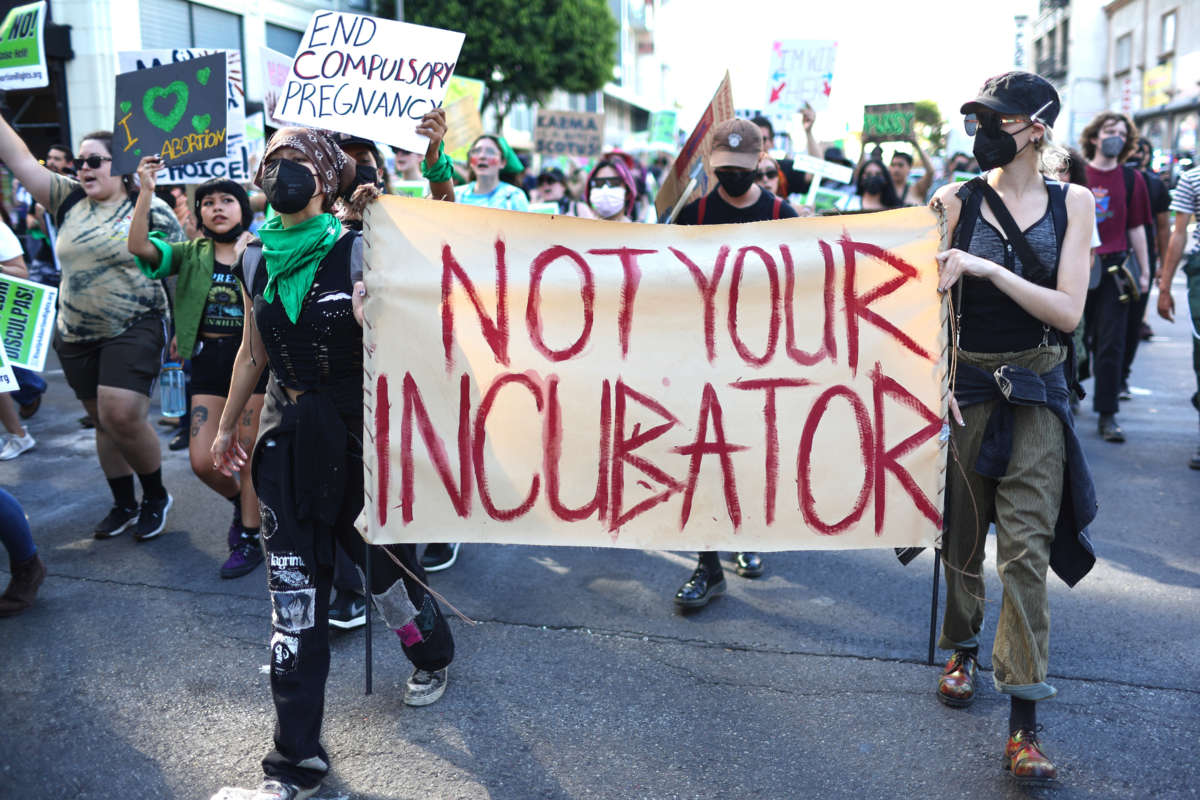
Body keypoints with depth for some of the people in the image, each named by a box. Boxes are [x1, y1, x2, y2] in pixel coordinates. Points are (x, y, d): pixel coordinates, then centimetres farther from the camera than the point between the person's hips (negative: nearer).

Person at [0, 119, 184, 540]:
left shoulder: (152, 211, -5)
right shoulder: (70, 200, 7)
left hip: (134, 331, -5)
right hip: (77, 336, 6)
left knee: (122, 418, -15)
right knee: (103, 422, 12)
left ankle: (156, 496, 7)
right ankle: (123, 505, 25)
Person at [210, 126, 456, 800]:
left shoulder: (359, 253, -9)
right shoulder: (256, 262, 5)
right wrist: (228, 424, 24)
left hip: (359, 435, -4)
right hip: (288, 440, 4)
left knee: (388, 563, 12)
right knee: (294, 598, 3)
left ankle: (434, 656, 46)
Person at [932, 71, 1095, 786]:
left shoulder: (1072, 203, 3)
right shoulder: (956, 201, 1)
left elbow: (1068, 312, -7)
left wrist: (987, 267, -16)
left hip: (1036, 392, 0)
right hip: (965, 385, 1)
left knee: (1026, 547, -6)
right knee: (962, 533, 11)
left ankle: (1025, 721, -2)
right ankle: (964, 651, 36)